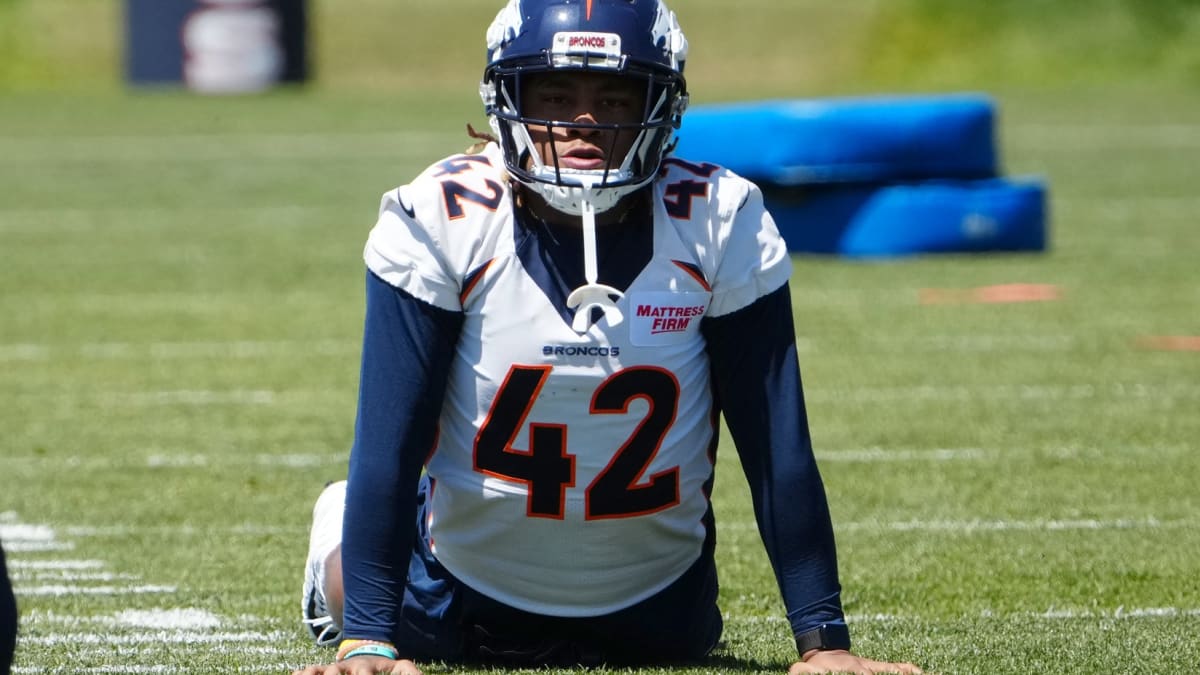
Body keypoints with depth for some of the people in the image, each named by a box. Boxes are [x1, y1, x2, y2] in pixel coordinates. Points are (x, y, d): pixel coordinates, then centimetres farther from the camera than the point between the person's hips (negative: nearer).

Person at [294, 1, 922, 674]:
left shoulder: (720, 225, -20)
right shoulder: (441, 220, -23)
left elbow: (779, 449, -17)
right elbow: (389, 446, -25)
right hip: (463, 599, -2)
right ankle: (341, 537, 46)